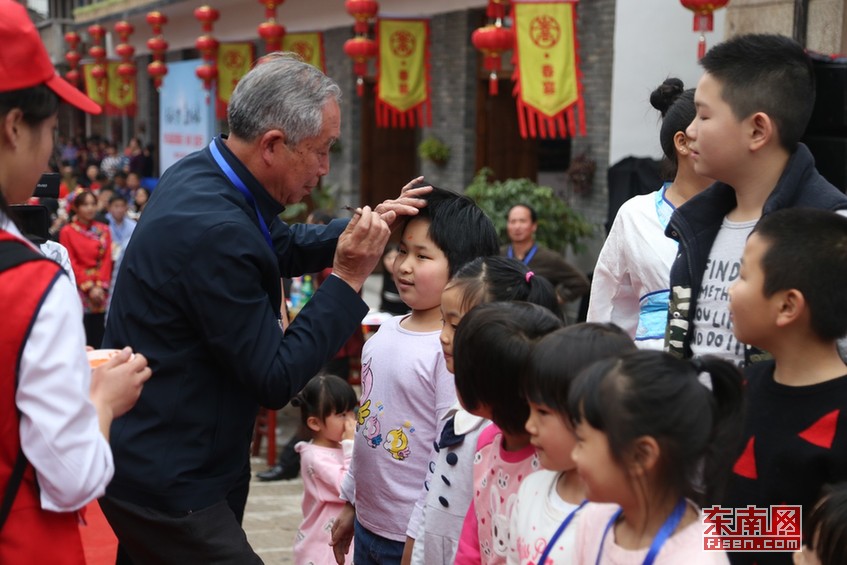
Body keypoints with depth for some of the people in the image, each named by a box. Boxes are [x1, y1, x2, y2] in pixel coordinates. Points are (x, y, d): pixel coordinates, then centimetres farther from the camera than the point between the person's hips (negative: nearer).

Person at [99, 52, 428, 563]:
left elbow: (282, 248, 19)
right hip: (168, 484, -10)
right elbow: (275, 381, -22)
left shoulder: (200, 174, 1)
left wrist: (365, 226, 5)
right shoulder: (213, 230, -28)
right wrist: (348, 279, -18)